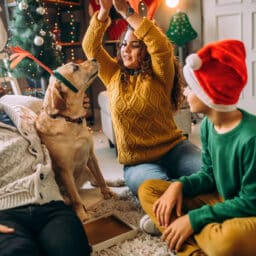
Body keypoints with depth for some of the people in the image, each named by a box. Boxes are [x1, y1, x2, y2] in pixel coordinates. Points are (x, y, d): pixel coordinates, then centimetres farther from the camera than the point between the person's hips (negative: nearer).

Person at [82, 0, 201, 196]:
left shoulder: (159, 76, -2)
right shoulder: (114, 75, 8)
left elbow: (162, 46, -22)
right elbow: (90, 46, -1)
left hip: (174, 148, -1)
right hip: (137, 163, 1)